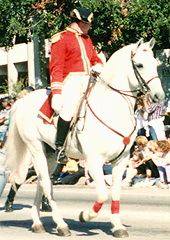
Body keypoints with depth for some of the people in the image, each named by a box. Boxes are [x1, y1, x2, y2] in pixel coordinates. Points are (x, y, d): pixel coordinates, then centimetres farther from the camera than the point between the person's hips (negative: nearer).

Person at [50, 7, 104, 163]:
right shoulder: (61, 39, -1)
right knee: (68, 109, -29)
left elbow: (95, 59, 31)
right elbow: (56, 67, -8)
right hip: (71, 80, -8)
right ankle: (59, 147, -19)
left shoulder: (87, 39, 22)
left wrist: (98, 66, 4)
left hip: (88, 80, 8)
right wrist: (56, 93, -18)